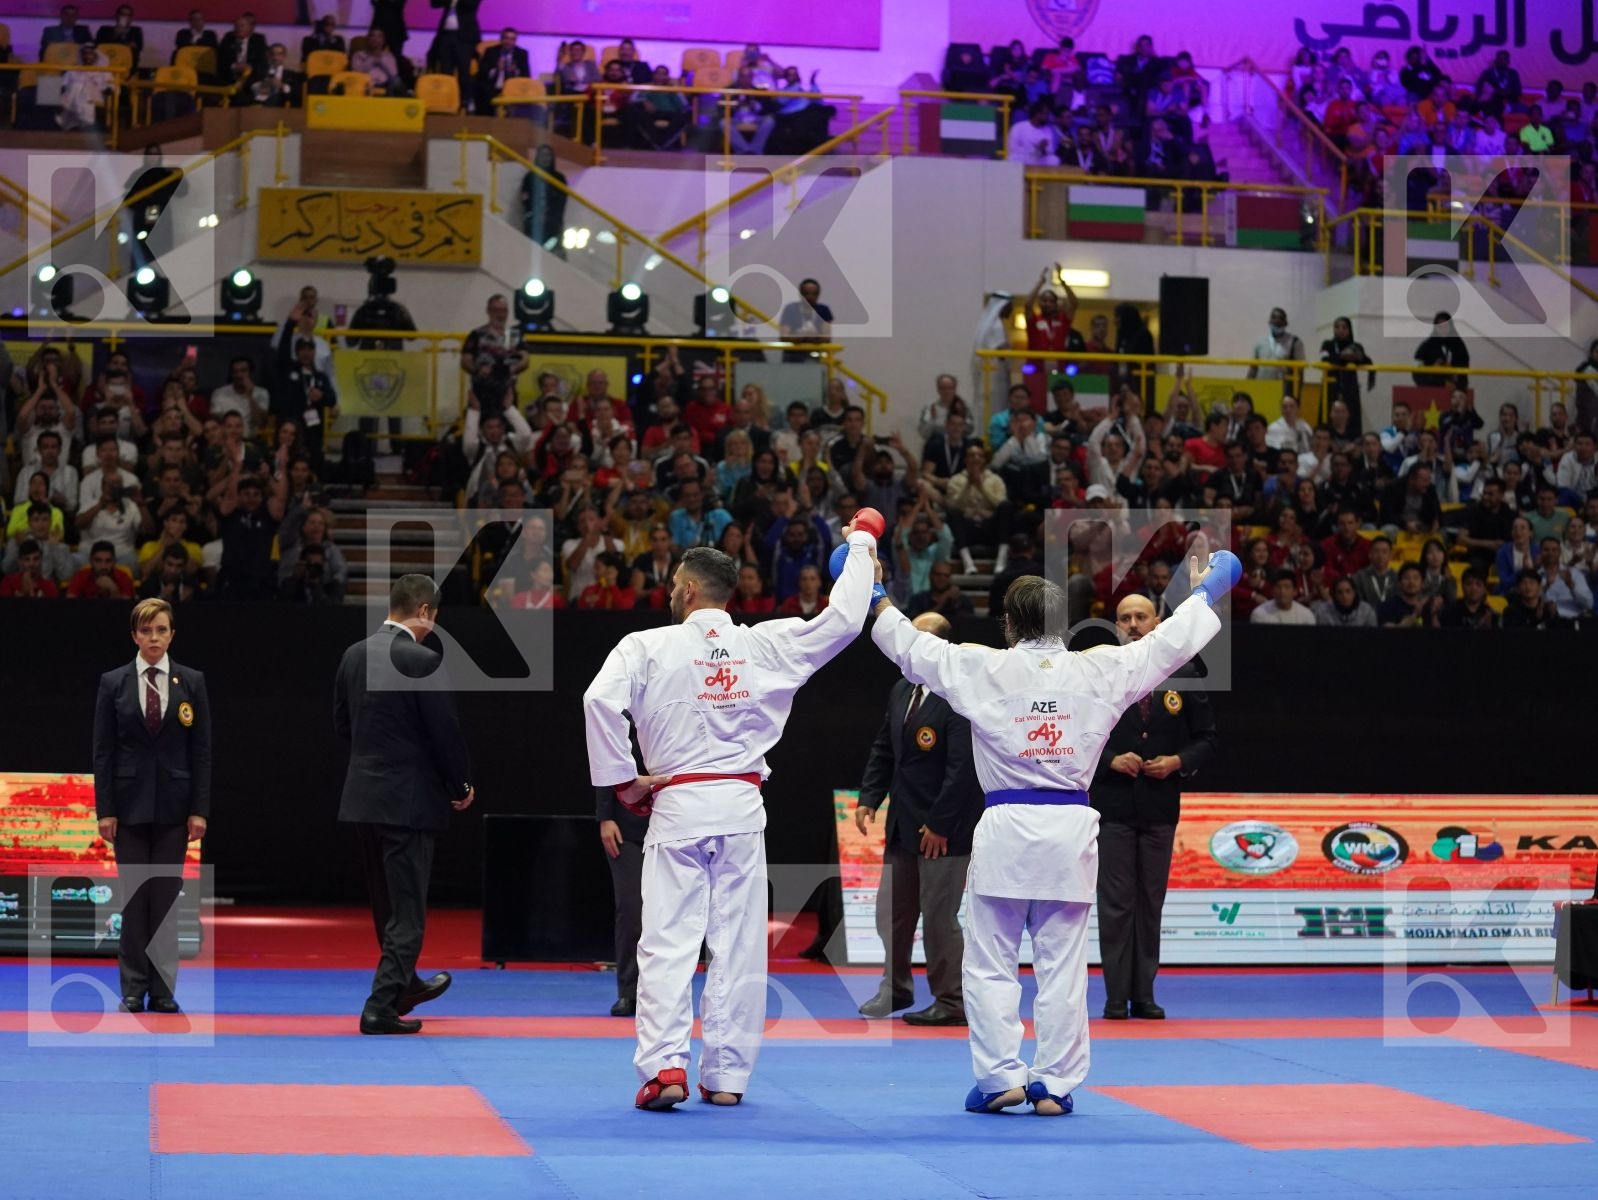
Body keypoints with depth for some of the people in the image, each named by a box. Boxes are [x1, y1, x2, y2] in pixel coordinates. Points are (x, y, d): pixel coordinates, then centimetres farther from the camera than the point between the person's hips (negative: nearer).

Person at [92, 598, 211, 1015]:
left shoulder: (192, 682, 1)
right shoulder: (113, 683, 1)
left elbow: (202, 750, 1)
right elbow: (103, 750, 1)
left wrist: (200, 809, -5)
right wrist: (104, 809, -5)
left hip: (172, 804, 0)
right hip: (130, 803, 0)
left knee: (166, 896, 2)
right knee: (134, 896, 2)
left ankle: (163, 989, 8)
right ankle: (133, 988, 8)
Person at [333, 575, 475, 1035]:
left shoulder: (354, 654, 3)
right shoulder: (421, 660, -17)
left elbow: (342, 723, 12)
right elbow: (445, 729, -14)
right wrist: (462, 784, 0)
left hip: (363, 794, 7)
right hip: (408, 798, -7)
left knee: (386, 904, 21)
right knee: (406, 909, 1)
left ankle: (404, 984, 38)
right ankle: (381, 1008, -2)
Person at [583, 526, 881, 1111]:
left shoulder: (648, 647, -5)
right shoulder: (766, 646, 3)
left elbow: (601, 699, -18)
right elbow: (844, 619, 10)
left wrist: (623, 781, -7)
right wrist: (860, 546, 25)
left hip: (678, 807, -2)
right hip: (741, 808, 3)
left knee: (668, 942, -1)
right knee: (738, 946, 7)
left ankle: (665, 1065, -14)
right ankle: (726, 1076, 11)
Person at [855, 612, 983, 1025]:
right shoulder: (901, 690, 10)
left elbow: (963, 768, -20)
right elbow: (884, 749, 17)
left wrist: (939, 825, -19)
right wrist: (869, 798, 6)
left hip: (944, 829, -8)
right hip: (902, 823, 8)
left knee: (939, 917, -2)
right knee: (891, 912, 15)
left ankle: (951, 1003, 10)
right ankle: (895, 987, 32)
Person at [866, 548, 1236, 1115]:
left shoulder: (982, 670, -4)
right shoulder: (1101, 671, 0)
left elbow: (912, 646, 8)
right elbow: (1170, 642, 14)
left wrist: (878, 600, 26)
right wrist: (1203, 593, 31)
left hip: (1005, 830, -2)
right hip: (1071, 829, 2)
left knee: (989, 962, 8)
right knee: (1062, 966, 8)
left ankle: (1001, 1075, 4)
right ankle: (1054, 1084, 10)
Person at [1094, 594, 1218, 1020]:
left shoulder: (1182, 676, 6)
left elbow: (1207, 737, 9)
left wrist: (1178, 762, -7)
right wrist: (1111, 760, -13)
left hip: (1160, 805, 2)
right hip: (1114, 804, -2)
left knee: (1151, 902, 7)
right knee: (1116, 902, -2)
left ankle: (1144, 994, 14)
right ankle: (1116, 997, 2)